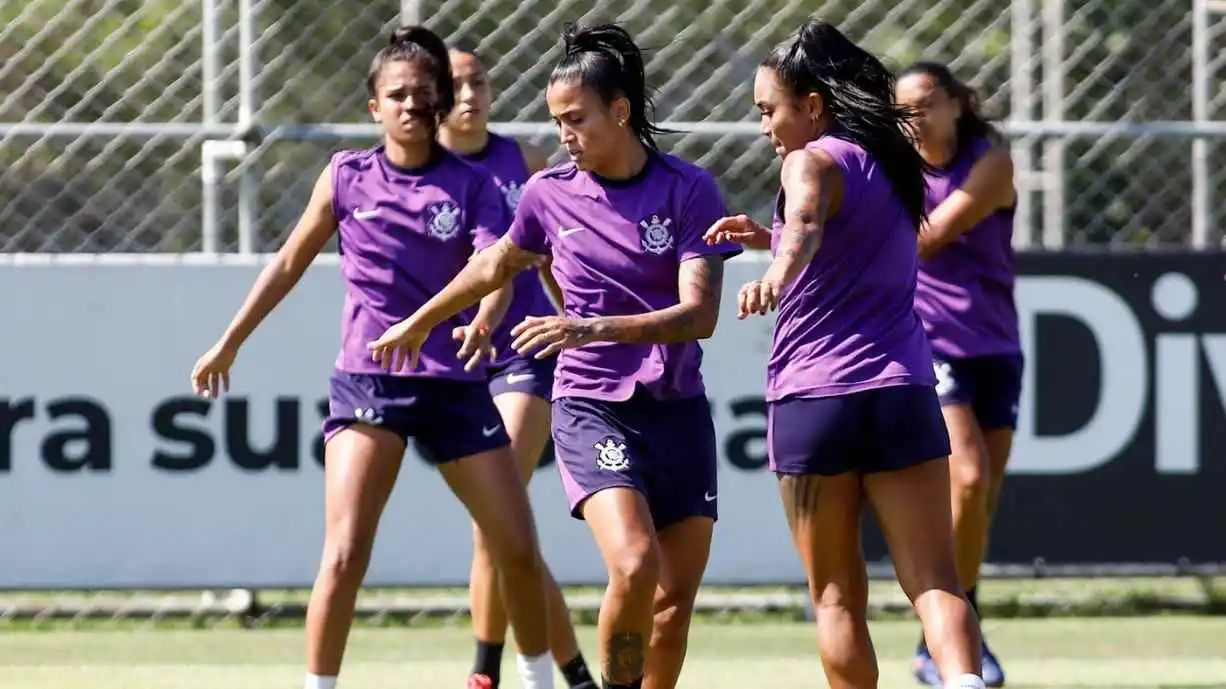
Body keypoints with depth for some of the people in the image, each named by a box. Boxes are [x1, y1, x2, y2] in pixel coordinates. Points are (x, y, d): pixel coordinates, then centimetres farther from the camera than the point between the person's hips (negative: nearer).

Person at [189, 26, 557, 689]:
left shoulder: (472, 186, 0)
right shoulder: (347, 177, 3)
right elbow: (290, 263, 14)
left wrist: (483, 323, -37)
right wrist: (228, 344, 18)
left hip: (454, 385, 1)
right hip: (366, 382, -1)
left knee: (519, 552, 4)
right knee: (344, 555, -17)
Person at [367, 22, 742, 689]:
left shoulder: (689, 189, -6)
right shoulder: (550, 194, 1)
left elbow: (699, 313, -15)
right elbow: (497, 265, 21)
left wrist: (594, 328, -27)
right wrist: (418, 322, 35)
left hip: (677, 410, 1)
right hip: (591, 407, -1)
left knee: (675, 601, 1)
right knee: (634, 565, -25)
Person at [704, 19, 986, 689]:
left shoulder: (814, 161, -6)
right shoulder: (888, 161, 17)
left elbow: (807, 221, -31)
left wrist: (777, 272, -49)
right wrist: (770, 239, 28)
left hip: (811, 399, -5)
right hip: (901, 393, 5)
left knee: (836, 595, 7)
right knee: (934, 582, -4)